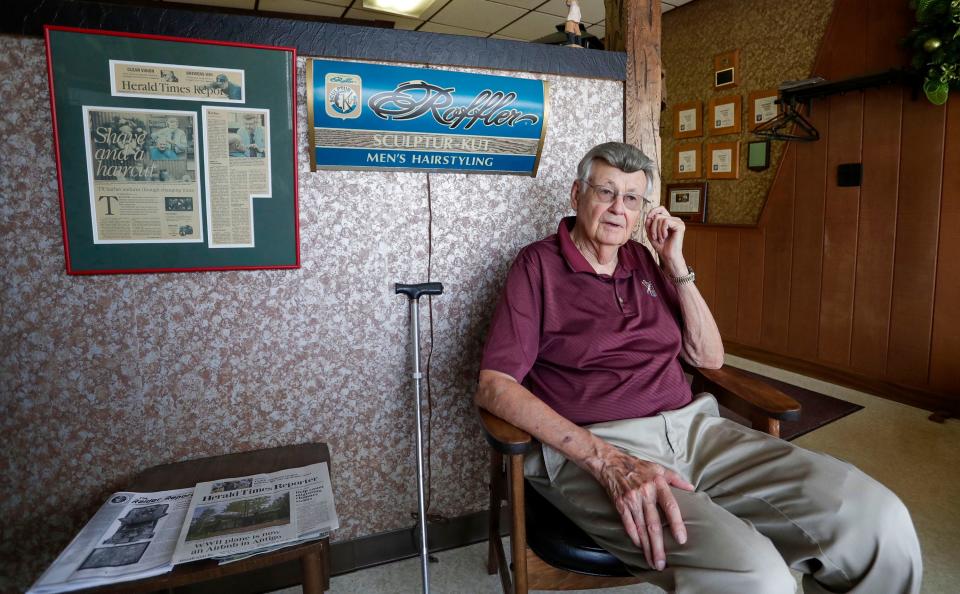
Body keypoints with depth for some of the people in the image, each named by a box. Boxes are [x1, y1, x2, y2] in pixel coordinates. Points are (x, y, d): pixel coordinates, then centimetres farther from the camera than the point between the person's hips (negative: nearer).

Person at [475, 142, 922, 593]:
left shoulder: (643, 262, 17)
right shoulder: (539, 264, 0)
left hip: (691, 428, 6)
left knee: (878, 519, -13)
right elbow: (493, 386, -12)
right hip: (590, 448, -5)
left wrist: (676, 265, 5)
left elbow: (709, 357, 15)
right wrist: (608, 460, -22)